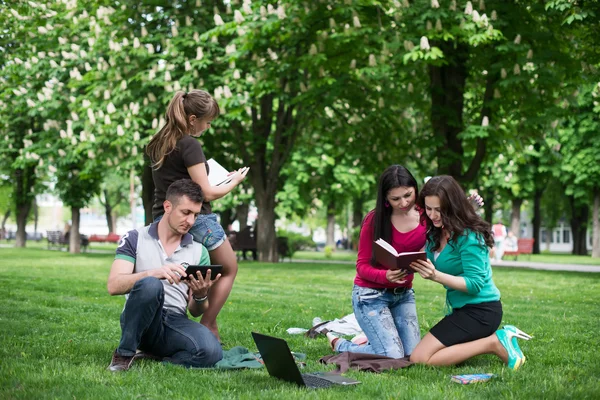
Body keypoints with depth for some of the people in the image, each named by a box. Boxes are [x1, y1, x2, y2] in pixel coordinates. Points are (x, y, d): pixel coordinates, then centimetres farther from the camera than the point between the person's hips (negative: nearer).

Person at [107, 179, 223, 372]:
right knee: (151, 285, -36)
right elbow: (114, 286, -10)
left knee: (210, 351, -32)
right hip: (140, 321, -2)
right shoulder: (135, 239, 5)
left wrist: (201, 296, -11)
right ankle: (124, 355, -18)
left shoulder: (199, 251, 13)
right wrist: (153, 273, -27)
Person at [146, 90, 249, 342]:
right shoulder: (190, 145, -17)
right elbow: (206, 193, -16)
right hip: (196, 220, -7)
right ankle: (207, 326, 8)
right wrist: (234, 182, 0)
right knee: (229, 269, 15)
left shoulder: (157, 144, 8)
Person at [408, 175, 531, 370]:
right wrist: (413, 265, -13)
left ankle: (494, 343, -11)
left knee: (420, 359, -14)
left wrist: (436, 276, -32)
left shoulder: (469, 236, -20)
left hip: (480, 310, -9)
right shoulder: (436, 233, 5)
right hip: (461, 309, 9)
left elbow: (475, 284, -22)